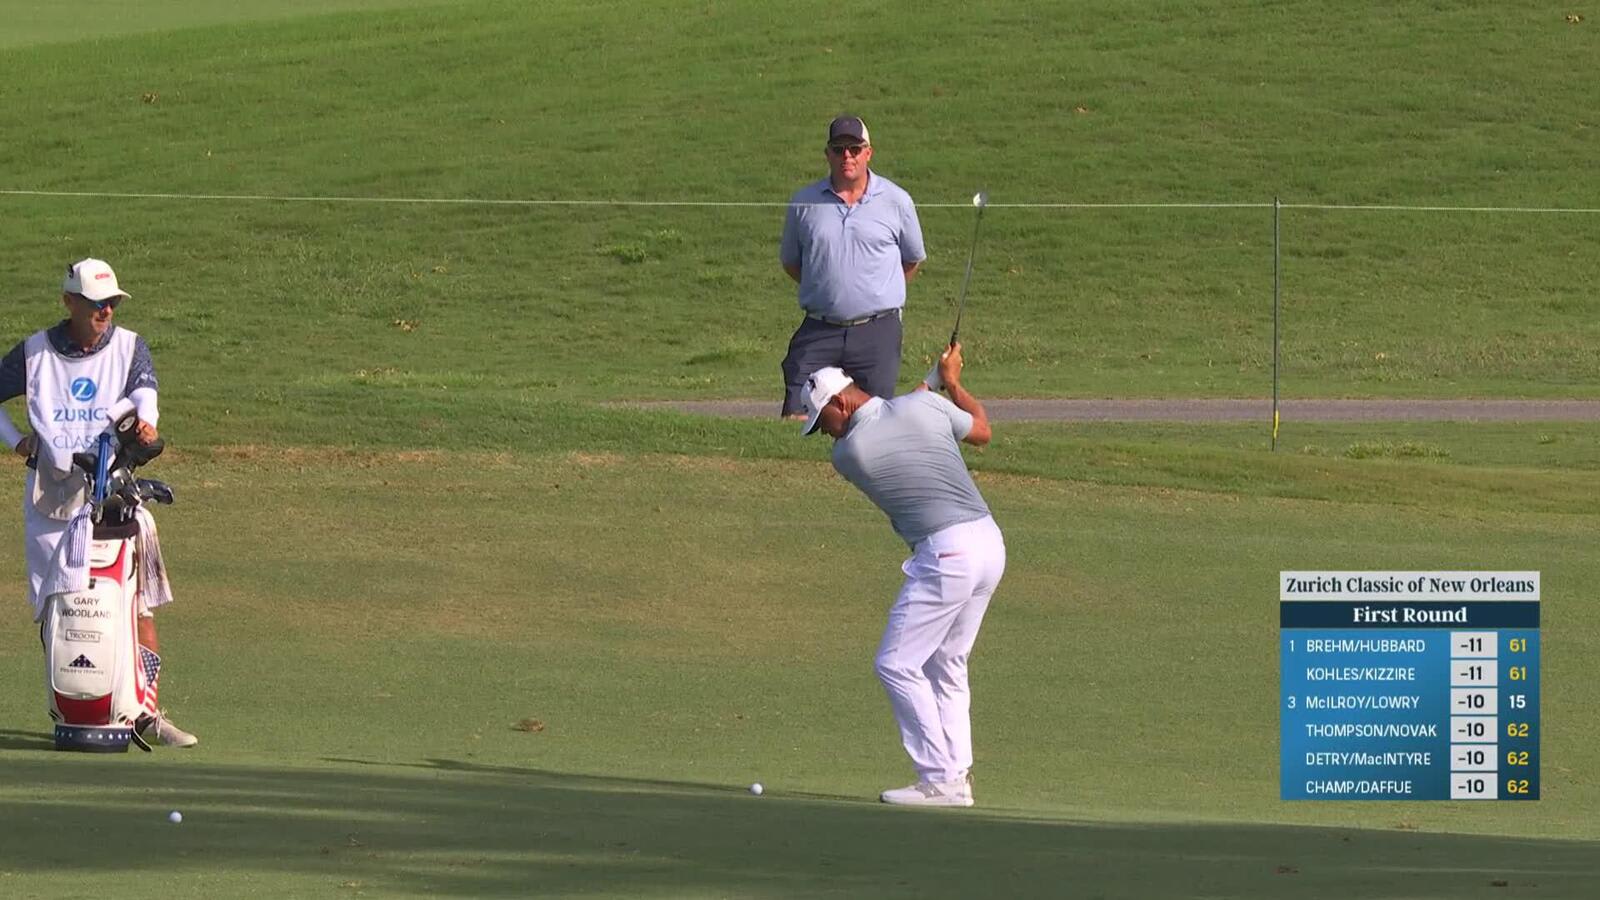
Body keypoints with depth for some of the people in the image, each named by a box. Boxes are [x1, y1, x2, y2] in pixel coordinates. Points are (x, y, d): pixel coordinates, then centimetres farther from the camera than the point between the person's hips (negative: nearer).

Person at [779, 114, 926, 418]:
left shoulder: (895, 201, 3)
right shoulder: (804, 202, 5)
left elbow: (913, 259, 16)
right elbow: (790, 261, 19)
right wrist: (828, 291, 13)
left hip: (877, 332, -1)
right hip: (819, 331, 1)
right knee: (796, 418, -10)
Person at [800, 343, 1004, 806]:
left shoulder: (847, 452, -5)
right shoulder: (924, 406, 5)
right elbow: (981, 430, 21)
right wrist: (952, 382, 37)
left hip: (946, 555, -7)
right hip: (990, 542, 7)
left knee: (897, 664, 1)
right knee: (945, 664, 17)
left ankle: (940, 779, -4)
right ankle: (959, 775, 14)